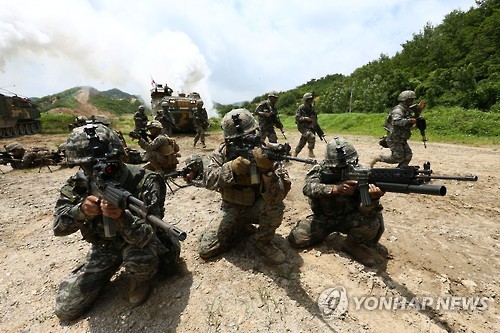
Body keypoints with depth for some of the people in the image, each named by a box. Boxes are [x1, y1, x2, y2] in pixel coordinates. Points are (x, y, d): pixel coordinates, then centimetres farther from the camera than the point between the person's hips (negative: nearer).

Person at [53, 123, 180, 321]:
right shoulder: (77, 186, -12)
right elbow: (58, 227, -16)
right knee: (66, 308, 1)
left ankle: (141, 281, -1)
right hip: (104, 246, 4)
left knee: (140, 258, -37)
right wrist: (81, 210, -37)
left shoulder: (143, 181, -30)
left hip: (138, 241, -3)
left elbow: (145, 236, -34)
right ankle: (111, 269, 26)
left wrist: (122, 217, -54)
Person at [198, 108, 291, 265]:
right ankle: (242, 228, 15)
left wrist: (267, 170, -49)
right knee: (205, 249, -8)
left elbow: (278, 195, -30)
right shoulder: (224, 152, -11)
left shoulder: (265, 153, -20)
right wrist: (231, 168, -39)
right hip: (232, 209, 2)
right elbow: (208, 180, -22)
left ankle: (263, 242, -4)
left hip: (257, 207, -1)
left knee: (275, 205, -33)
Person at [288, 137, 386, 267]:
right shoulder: (320, 170, -14)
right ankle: (327, 231, 14)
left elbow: (364, 208, -27)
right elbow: (308, 187, -34)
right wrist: (335, 188, -49)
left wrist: (373, 198, -51)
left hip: (348, 218, 0)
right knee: (296, 239, -15)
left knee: (373, 221, -30)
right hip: (323, 218, 1)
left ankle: (352, 244, 1)